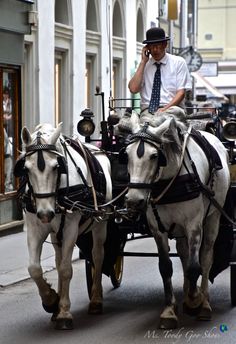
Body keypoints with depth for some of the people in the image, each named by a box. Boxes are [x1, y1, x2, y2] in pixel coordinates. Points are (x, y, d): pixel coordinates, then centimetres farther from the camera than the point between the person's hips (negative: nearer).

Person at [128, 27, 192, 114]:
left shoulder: (178, 62, 9)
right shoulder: (144, 65, 14)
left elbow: (181, 93, 1)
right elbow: (133, 89, -2)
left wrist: (165, 109, -16)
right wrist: (143, 62, 0)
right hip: (148, 109, 1)